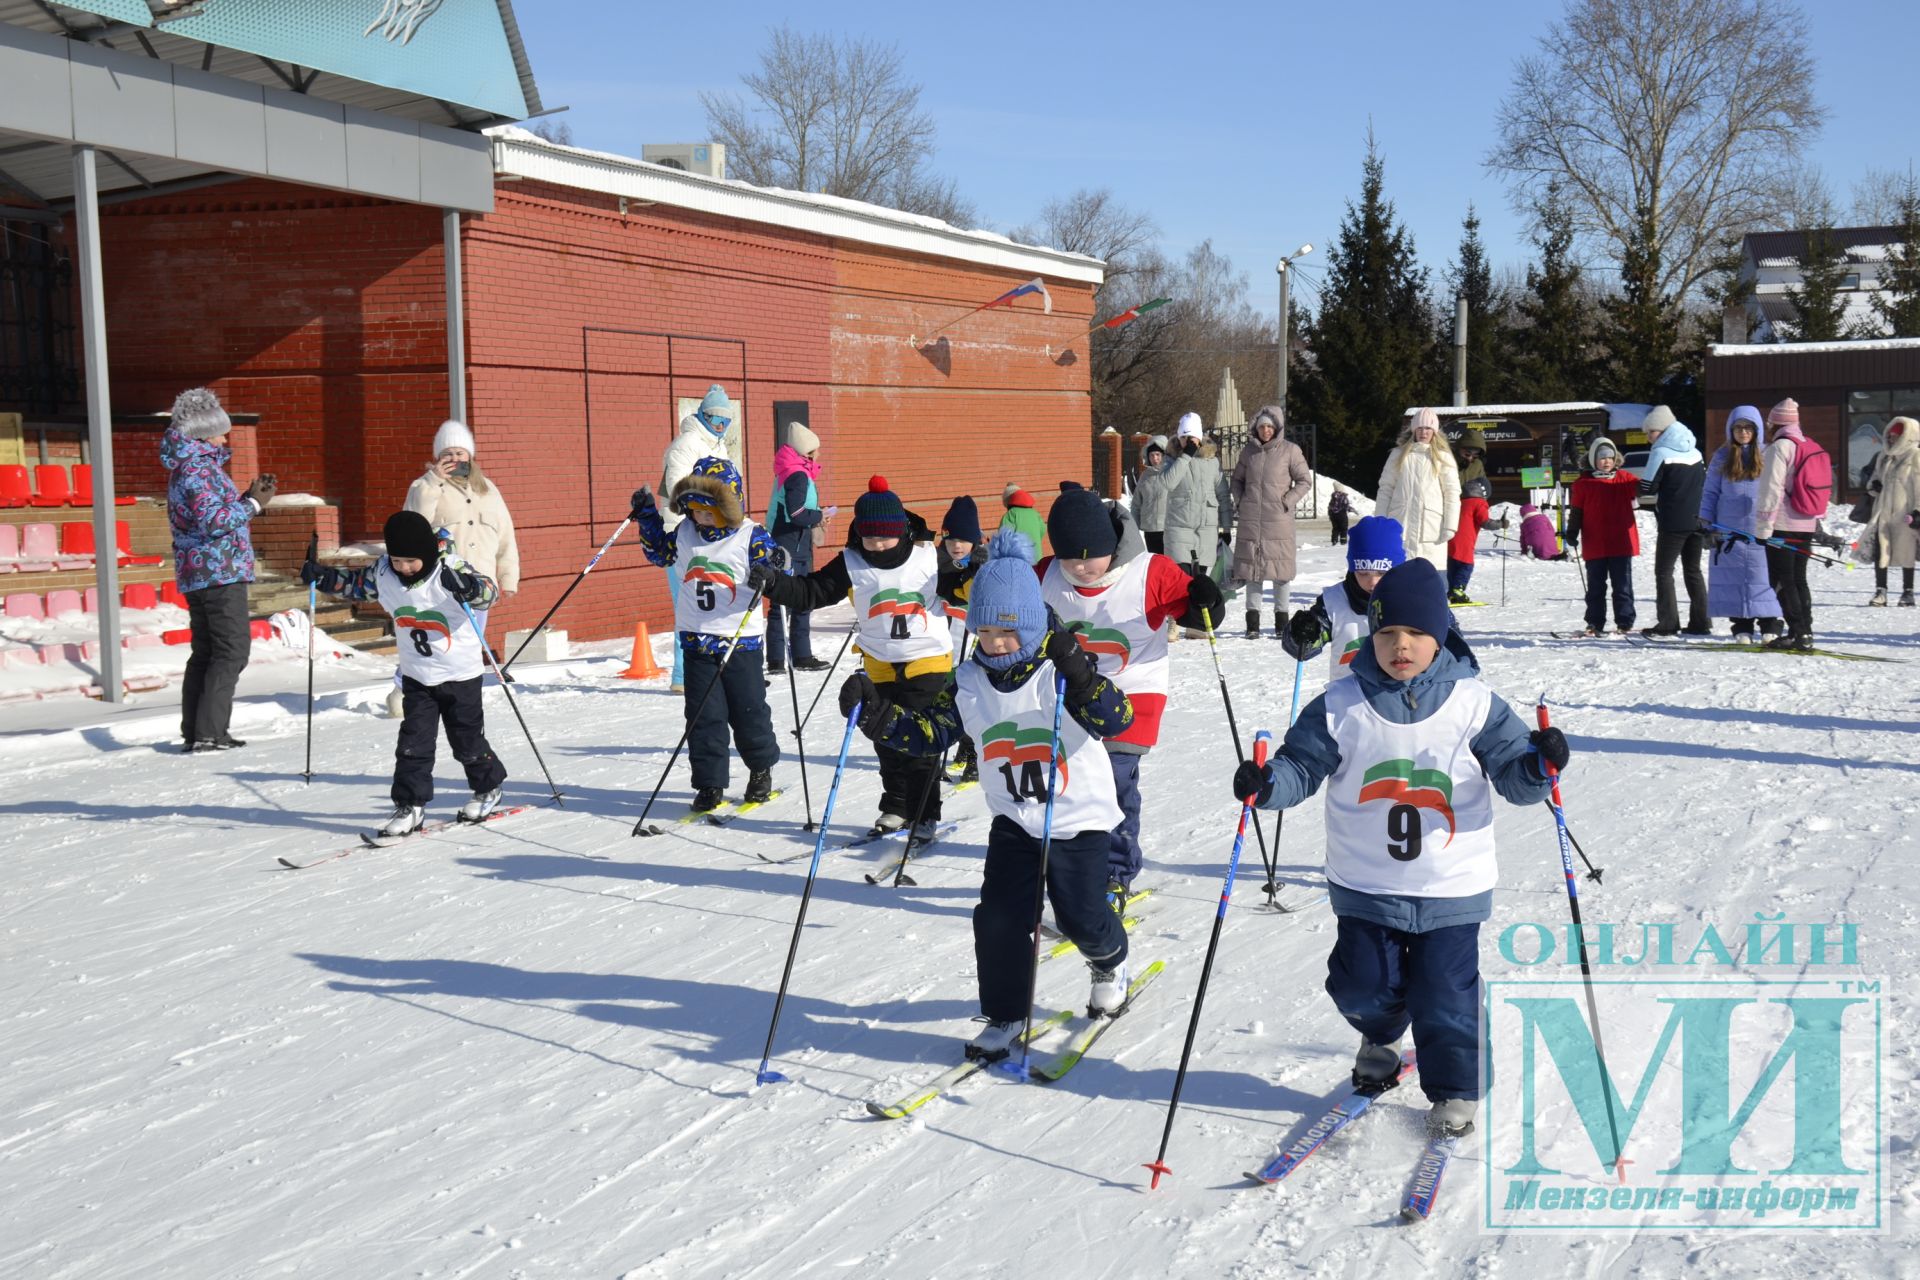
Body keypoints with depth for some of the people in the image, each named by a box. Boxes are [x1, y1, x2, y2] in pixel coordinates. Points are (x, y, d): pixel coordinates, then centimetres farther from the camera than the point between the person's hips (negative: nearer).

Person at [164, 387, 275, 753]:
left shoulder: (185, 467, 18)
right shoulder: (198, 468, -13)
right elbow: (213, 519, -23)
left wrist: (248, 496, 14)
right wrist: (253, 504, -13)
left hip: (196, 573, 10)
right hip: (220, 571, -10)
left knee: (205, 651, 13)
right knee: (232, 651, -8)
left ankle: (193, 732, 16)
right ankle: (209, 732, -12)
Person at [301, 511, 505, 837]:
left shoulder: (451, 568, -20)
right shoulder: (383, 572, -6)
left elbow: (490, 590, -29)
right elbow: (356, 584, 12)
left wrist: (469, 587, -50)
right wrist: (323, 577, -2)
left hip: (461, 673, -4)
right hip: (417, 676, 4)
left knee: (468, 741, 9)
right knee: (413, 743, -1)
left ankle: (489, 788, 31)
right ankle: (410, 805, 6)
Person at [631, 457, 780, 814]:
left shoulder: (751, 536, -9)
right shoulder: (685, 532, 4)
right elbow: (661, 551, 23)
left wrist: (769, 574, -32)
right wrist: (647, 515, 14)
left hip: (741, 641, -3)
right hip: (696, 640, 3)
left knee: (749, 712, 9)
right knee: (704, 717, 2)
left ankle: (761, 770, 31)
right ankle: (710, 785, 10)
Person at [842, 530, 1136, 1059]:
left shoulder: (1063, 671, -15)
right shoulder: (970, 682, -2)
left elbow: (1116, 719, -26)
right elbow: (927, 732, 1)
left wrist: (1080, 675, -41)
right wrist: (877, 713, -15)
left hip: (1079, 817, -3)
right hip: (1013, 819, 3)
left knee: (1082, 917, 0)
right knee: (999, 916, -6)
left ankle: (1110, 962, 36)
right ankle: (1005, 1016, 12)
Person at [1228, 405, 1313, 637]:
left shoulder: (1290, 450, 0)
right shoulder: (1248, 451, 10)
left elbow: (1305, 481, 2)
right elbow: (1237, 480, 20)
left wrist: (1287, 502, -7)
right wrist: (1239, 502, 6)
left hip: (1279, 521, -3)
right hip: (1251, 520, 3)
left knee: (1280, 566, -1)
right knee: (1251, 566, 4)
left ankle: (1281, 619, 8)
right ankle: (1252, 620, 9)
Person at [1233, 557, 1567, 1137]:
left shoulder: (1474, 703, -6)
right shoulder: (1341, 705, -6)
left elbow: (1515, 779, -5)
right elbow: (1302, 766, -2)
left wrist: (1539, 764, -26)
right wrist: (1267, 783, -22)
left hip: (1452, 886, -1)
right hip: (1365, 885, 1)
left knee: (1445, 993, 3)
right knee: (1363, 986, 7)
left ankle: (1455, 1091, 27)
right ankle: (1379, 1038, 42)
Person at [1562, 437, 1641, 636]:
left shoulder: (1625, 479, 5)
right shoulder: (1583, 484, 2)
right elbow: (1576, 513, 4)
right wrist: (1571, 533, -4)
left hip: (1621, 544, 0)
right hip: (1595, 546, 0)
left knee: (1623, 585, 5)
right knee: (1596, 586, 7)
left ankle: (1625, 622, 11)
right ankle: (1595, 623, 13)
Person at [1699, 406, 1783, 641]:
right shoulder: (1722, 456, 9)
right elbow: (1710, 491, 11)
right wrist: (1706, 521, 1)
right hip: (1729, 530, 2)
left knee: (1764, 578, -4)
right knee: (1734, 579, 2)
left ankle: (1770, 627, 3)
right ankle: (1742, 629, 9)